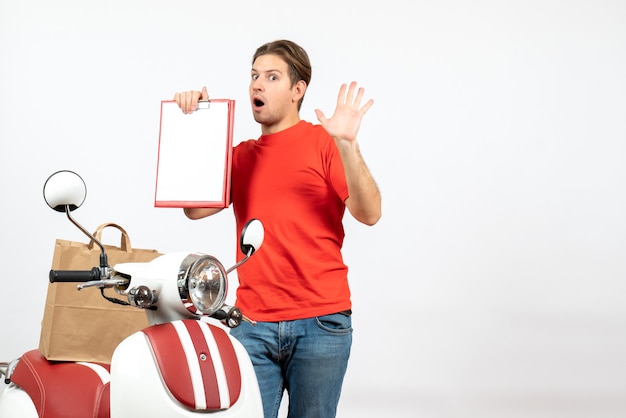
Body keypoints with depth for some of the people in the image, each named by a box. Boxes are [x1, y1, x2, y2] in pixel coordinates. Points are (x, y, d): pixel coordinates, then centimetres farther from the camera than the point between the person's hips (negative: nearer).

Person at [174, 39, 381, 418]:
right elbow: (194, 207, 5)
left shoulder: (324, 142, 2)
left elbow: (369, 213, -8)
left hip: (320, 321, -3)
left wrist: (347, 145, -21)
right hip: (252, 322, 3)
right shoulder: (242, 156, 16)